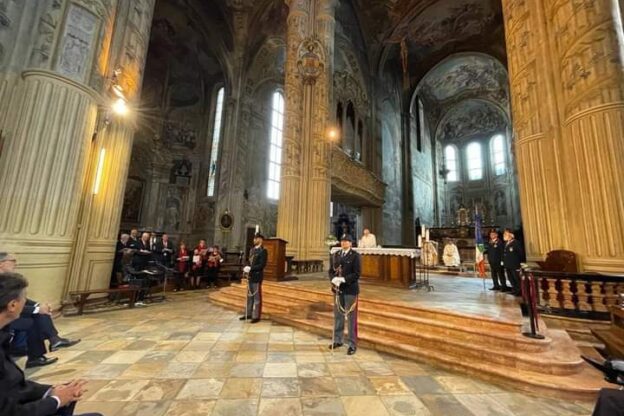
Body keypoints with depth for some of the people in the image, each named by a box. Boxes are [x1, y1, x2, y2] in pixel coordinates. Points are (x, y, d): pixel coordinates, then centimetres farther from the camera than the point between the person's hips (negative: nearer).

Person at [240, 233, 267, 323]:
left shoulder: (263, 251, -12)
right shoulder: (252, 249, 12)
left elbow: (262, 265, -18)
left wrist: (250, 268, -20)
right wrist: (246, 268, -1)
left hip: (257, 277, -8)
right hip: (250, 276, 8)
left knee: (257, 297, 2)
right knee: (250, 296, 16)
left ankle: (256, 316, 13)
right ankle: (249, 314, 28)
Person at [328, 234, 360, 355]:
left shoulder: (355, 255, -8)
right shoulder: (335, 255, 8)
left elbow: (357, 274, -14)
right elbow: (331, 270, 7)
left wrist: (343, 279, -23)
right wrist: (333, 279, -13)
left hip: (350, 290, -5)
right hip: (338, 289, 5)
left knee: (351, 317, 4)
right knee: (338, 316, 16)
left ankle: (353, 344, 18)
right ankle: (338, 340, 33)